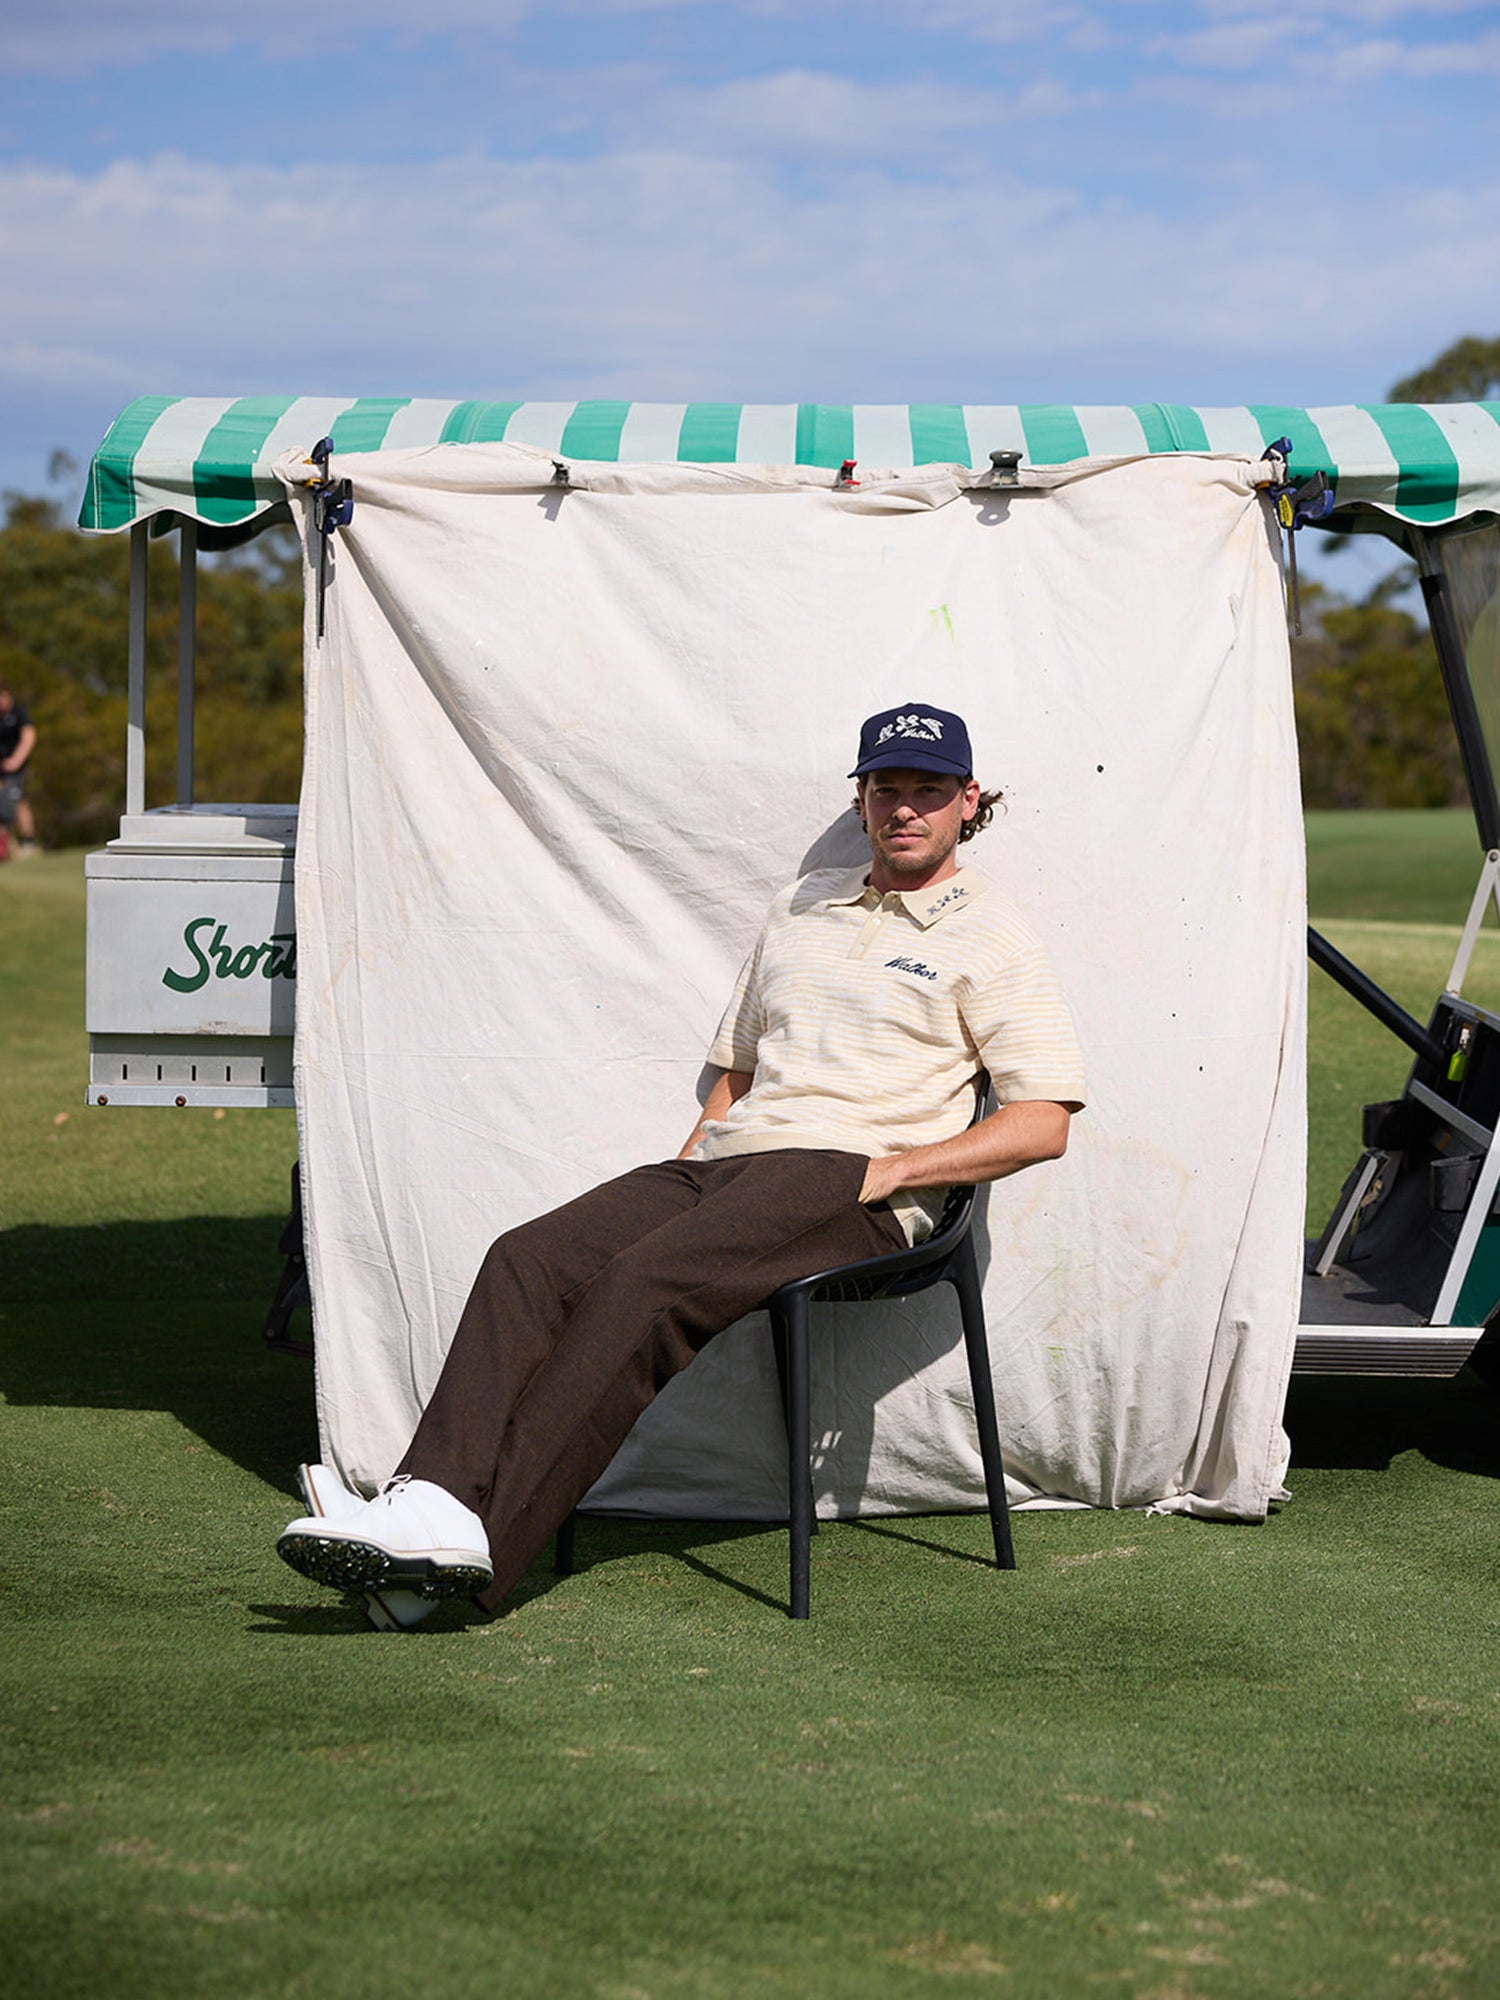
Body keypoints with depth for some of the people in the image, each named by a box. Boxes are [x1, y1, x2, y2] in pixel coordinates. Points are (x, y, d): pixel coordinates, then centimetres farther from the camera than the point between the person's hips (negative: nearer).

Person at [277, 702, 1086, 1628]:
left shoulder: (993, 940, 7)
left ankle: (477, 1543, -40)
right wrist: (680, 1177, 13)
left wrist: (891, 1171, -11)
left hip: (847, 1180, -6)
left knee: (645, 1282, -32)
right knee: (529, 1260, -20)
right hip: (723, 1164, 7)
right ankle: (432, 1501, -36)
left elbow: (1044, 1123, -2)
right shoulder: (802, 906, 27)